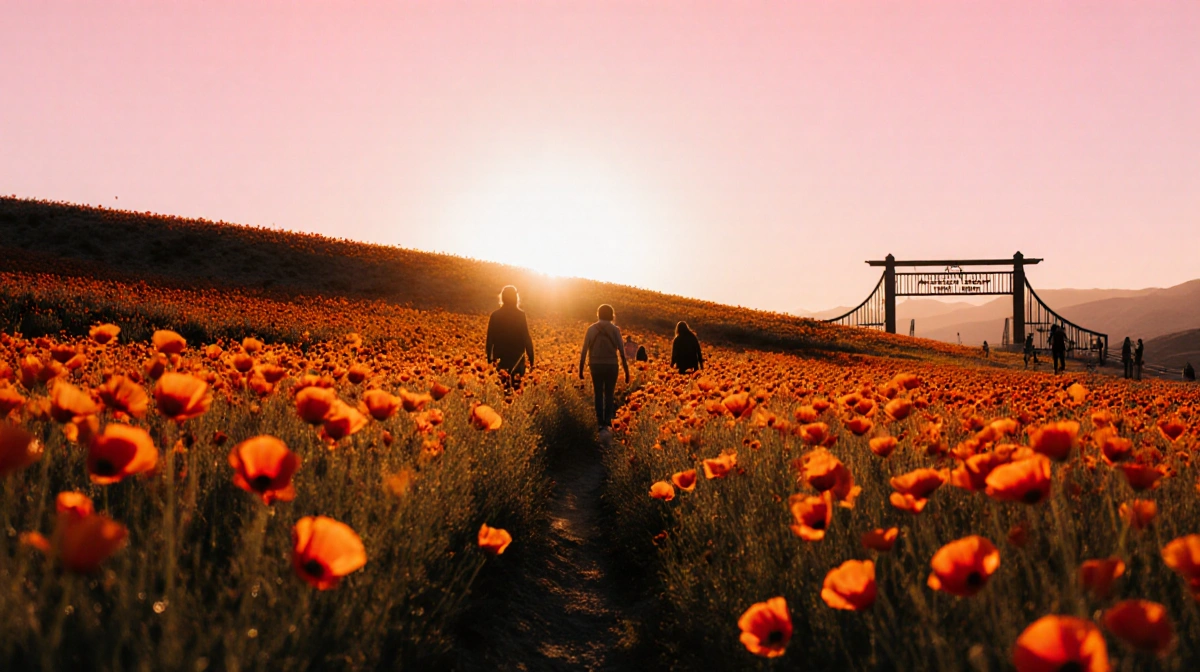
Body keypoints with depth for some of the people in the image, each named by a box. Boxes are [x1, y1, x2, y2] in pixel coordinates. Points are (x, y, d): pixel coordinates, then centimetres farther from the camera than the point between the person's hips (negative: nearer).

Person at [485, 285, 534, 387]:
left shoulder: (495, 315, 1)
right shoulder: (520, 314, -7)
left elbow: (490, 338, 2)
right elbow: (526, 338, -8)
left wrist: (490, 358, 11)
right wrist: (531, 358, -2)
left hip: (500, 357, 3)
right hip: (517, 357, -2)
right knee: (516, 384, 2)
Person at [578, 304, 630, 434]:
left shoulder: (591, 329, 1)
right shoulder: (615, 330, -2)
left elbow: (584, 351, -1)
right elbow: (622, 352, -5)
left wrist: (581, 369, 6)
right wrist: (626, 372, 0)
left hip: (596, 366, 1)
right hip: (611, 366, -1)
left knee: (598, 395, 11)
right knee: (609, 395, 10)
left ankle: (601, 424, 6)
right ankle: (607, 424, -1)